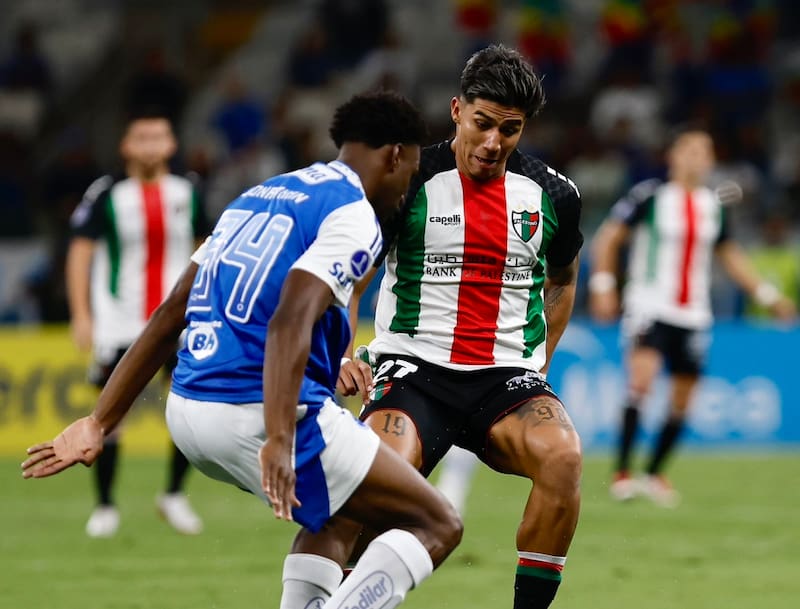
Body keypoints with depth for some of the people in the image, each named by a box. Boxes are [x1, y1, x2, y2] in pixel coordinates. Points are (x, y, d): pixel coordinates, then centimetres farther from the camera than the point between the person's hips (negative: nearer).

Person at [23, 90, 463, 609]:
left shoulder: (259, 196, 20)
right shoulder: (354, 217, -5)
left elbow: (170, 315, 19)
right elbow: (289, 324, -22)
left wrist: (98, 424, 19)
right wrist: (279, 443, -32)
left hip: (188, 410, 9)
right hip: (260, 414, -8)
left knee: (340, 514, 30)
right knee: (436, 526, -1)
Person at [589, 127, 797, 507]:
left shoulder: (714, 205, 10)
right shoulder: (649, 196, -5)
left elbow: (729, 256, 23)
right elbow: (608, 237, -3)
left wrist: (766, 294, 19)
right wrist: (603, 286, -13)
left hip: (693, 315, 6)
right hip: (650, 306, -5)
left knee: (681, 401, 7)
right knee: (642, 377, -25)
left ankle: (654, 474, 26)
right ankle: (622, 473, -22)